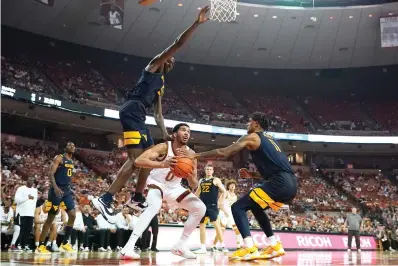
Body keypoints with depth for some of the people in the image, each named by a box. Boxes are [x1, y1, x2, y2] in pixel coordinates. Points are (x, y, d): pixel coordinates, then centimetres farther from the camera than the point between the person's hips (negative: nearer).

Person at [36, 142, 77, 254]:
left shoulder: (71, 161, 17)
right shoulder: (59, 158, -7)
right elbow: (51, 173, -16)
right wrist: (55, 187, -28)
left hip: (67, 190, 8)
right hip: (57, 190, -8)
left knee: (73, 215, -1)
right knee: (51, 217, -4)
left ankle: (65, 244, 7)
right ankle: (41, 246, 4)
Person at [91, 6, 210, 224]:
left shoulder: (161, 86, 32)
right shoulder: (154, 65, 9)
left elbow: (158, 114, 30)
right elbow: (178, 44, -1)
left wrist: (165, 134, 18)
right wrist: (197, 23, 2)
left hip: (139, 117, 10)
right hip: (132, 112, -10)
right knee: (135, 160, -18)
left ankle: (137, 199, 22)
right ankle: (104, 200, -21)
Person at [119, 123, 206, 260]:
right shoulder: (163, 147, -24)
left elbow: (194, 186, -8)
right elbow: (139, 160, -39)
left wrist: (190, 176, -33)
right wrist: (162, 164, -53)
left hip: (174, 187, 6)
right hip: (156, 183, -6)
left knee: (200, 208, -5)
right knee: (154, 206, -37)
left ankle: (180, 246, 5)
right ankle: (128, 247, -39)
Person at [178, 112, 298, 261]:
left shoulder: (252, 137, 4)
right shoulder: (269, 139, 30)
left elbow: (223, 153, -4)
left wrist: (194, 156, 0)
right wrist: (251, 175, 28)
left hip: (280, 183, -9)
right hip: (291, 184, 9)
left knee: (238, 207, -3)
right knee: (256, 207, 29)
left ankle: (250, 249, -16)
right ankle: (275, 246, 24)